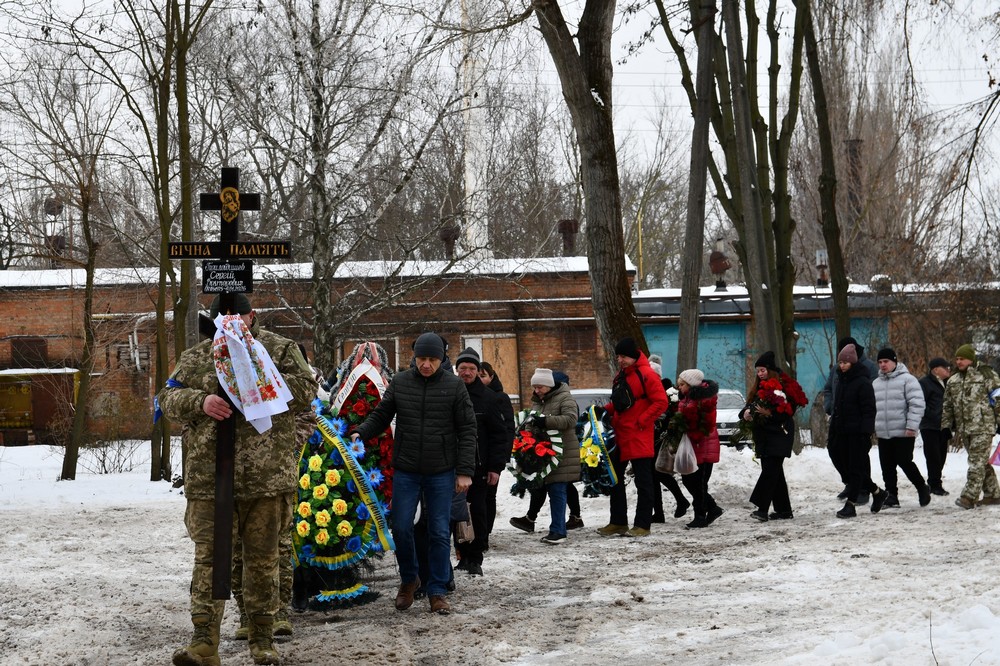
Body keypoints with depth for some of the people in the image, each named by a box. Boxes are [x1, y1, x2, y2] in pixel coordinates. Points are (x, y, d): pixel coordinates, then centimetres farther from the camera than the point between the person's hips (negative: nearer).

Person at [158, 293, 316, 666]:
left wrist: (263, 379, -17)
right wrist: (200, 401, -11)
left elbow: (305, 391, -5)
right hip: (209, 477, 1)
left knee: (263, 558, 7)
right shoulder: (195, 357, 11)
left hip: (267, 477, -1)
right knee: (208, 556, -2)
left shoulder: (281, 350, 5)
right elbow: (168, 398, 9)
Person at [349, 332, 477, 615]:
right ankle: (409, 579, 25)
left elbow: (467, 430, -2)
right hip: (406, 471, 1)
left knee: (439, 532, 3)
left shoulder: (454, 386, -2)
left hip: (441, 472, -1)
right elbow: (380, 416, 10)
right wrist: (360, 433, -10)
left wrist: (465, 471, -7)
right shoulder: (400, 383, 2)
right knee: (401, 527, 0)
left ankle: (437, 591, 13)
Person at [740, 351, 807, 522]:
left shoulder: (783, 386, -8)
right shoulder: (760, 387, 16)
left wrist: (770, 413, -27)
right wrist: (746, 413, -8)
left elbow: (788, 411, -15)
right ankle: (784, 510, 16)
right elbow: (750, 405, 14)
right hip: (764, 436, 8)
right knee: (774, 472, 10)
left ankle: (762, 509, -21)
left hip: (778, 435, -8)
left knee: (770, 470, -15)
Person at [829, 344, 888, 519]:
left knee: (856, 468, -5)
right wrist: (833, 431, 16)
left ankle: (850, 504, -5)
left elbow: (869, 410, -14)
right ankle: (877, 492, 27)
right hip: (843, 431, 8)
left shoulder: (863, 382, -10)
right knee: (850, 467, 11)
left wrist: (866, 432, -20)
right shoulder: (841, 380, 14)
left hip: (858, 433, -8)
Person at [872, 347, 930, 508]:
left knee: (904, 462, -6)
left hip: (903, 433, -6)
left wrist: (911, 426, -18)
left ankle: (922, 488, 14)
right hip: (883, 434, 6)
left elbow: (917, 404, -12)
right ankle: (891, 495, 14)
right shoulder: (876, 383, 15)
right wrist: (871, 427, 16)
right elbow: (871, 407, 23)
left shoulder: (907, 379, -6)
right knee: (887, 466, 6)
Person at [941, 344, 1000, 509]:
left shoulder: (985, 374, -4)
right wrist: (946, 427, 17)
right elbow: (948, 406, 21)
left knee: (977, 461, -11)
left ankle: (969, 496, -15)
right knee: (982, 463, 12)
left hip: (983, 427, -7)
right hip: (965, 429, 7)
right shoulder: (953, 381, 15)